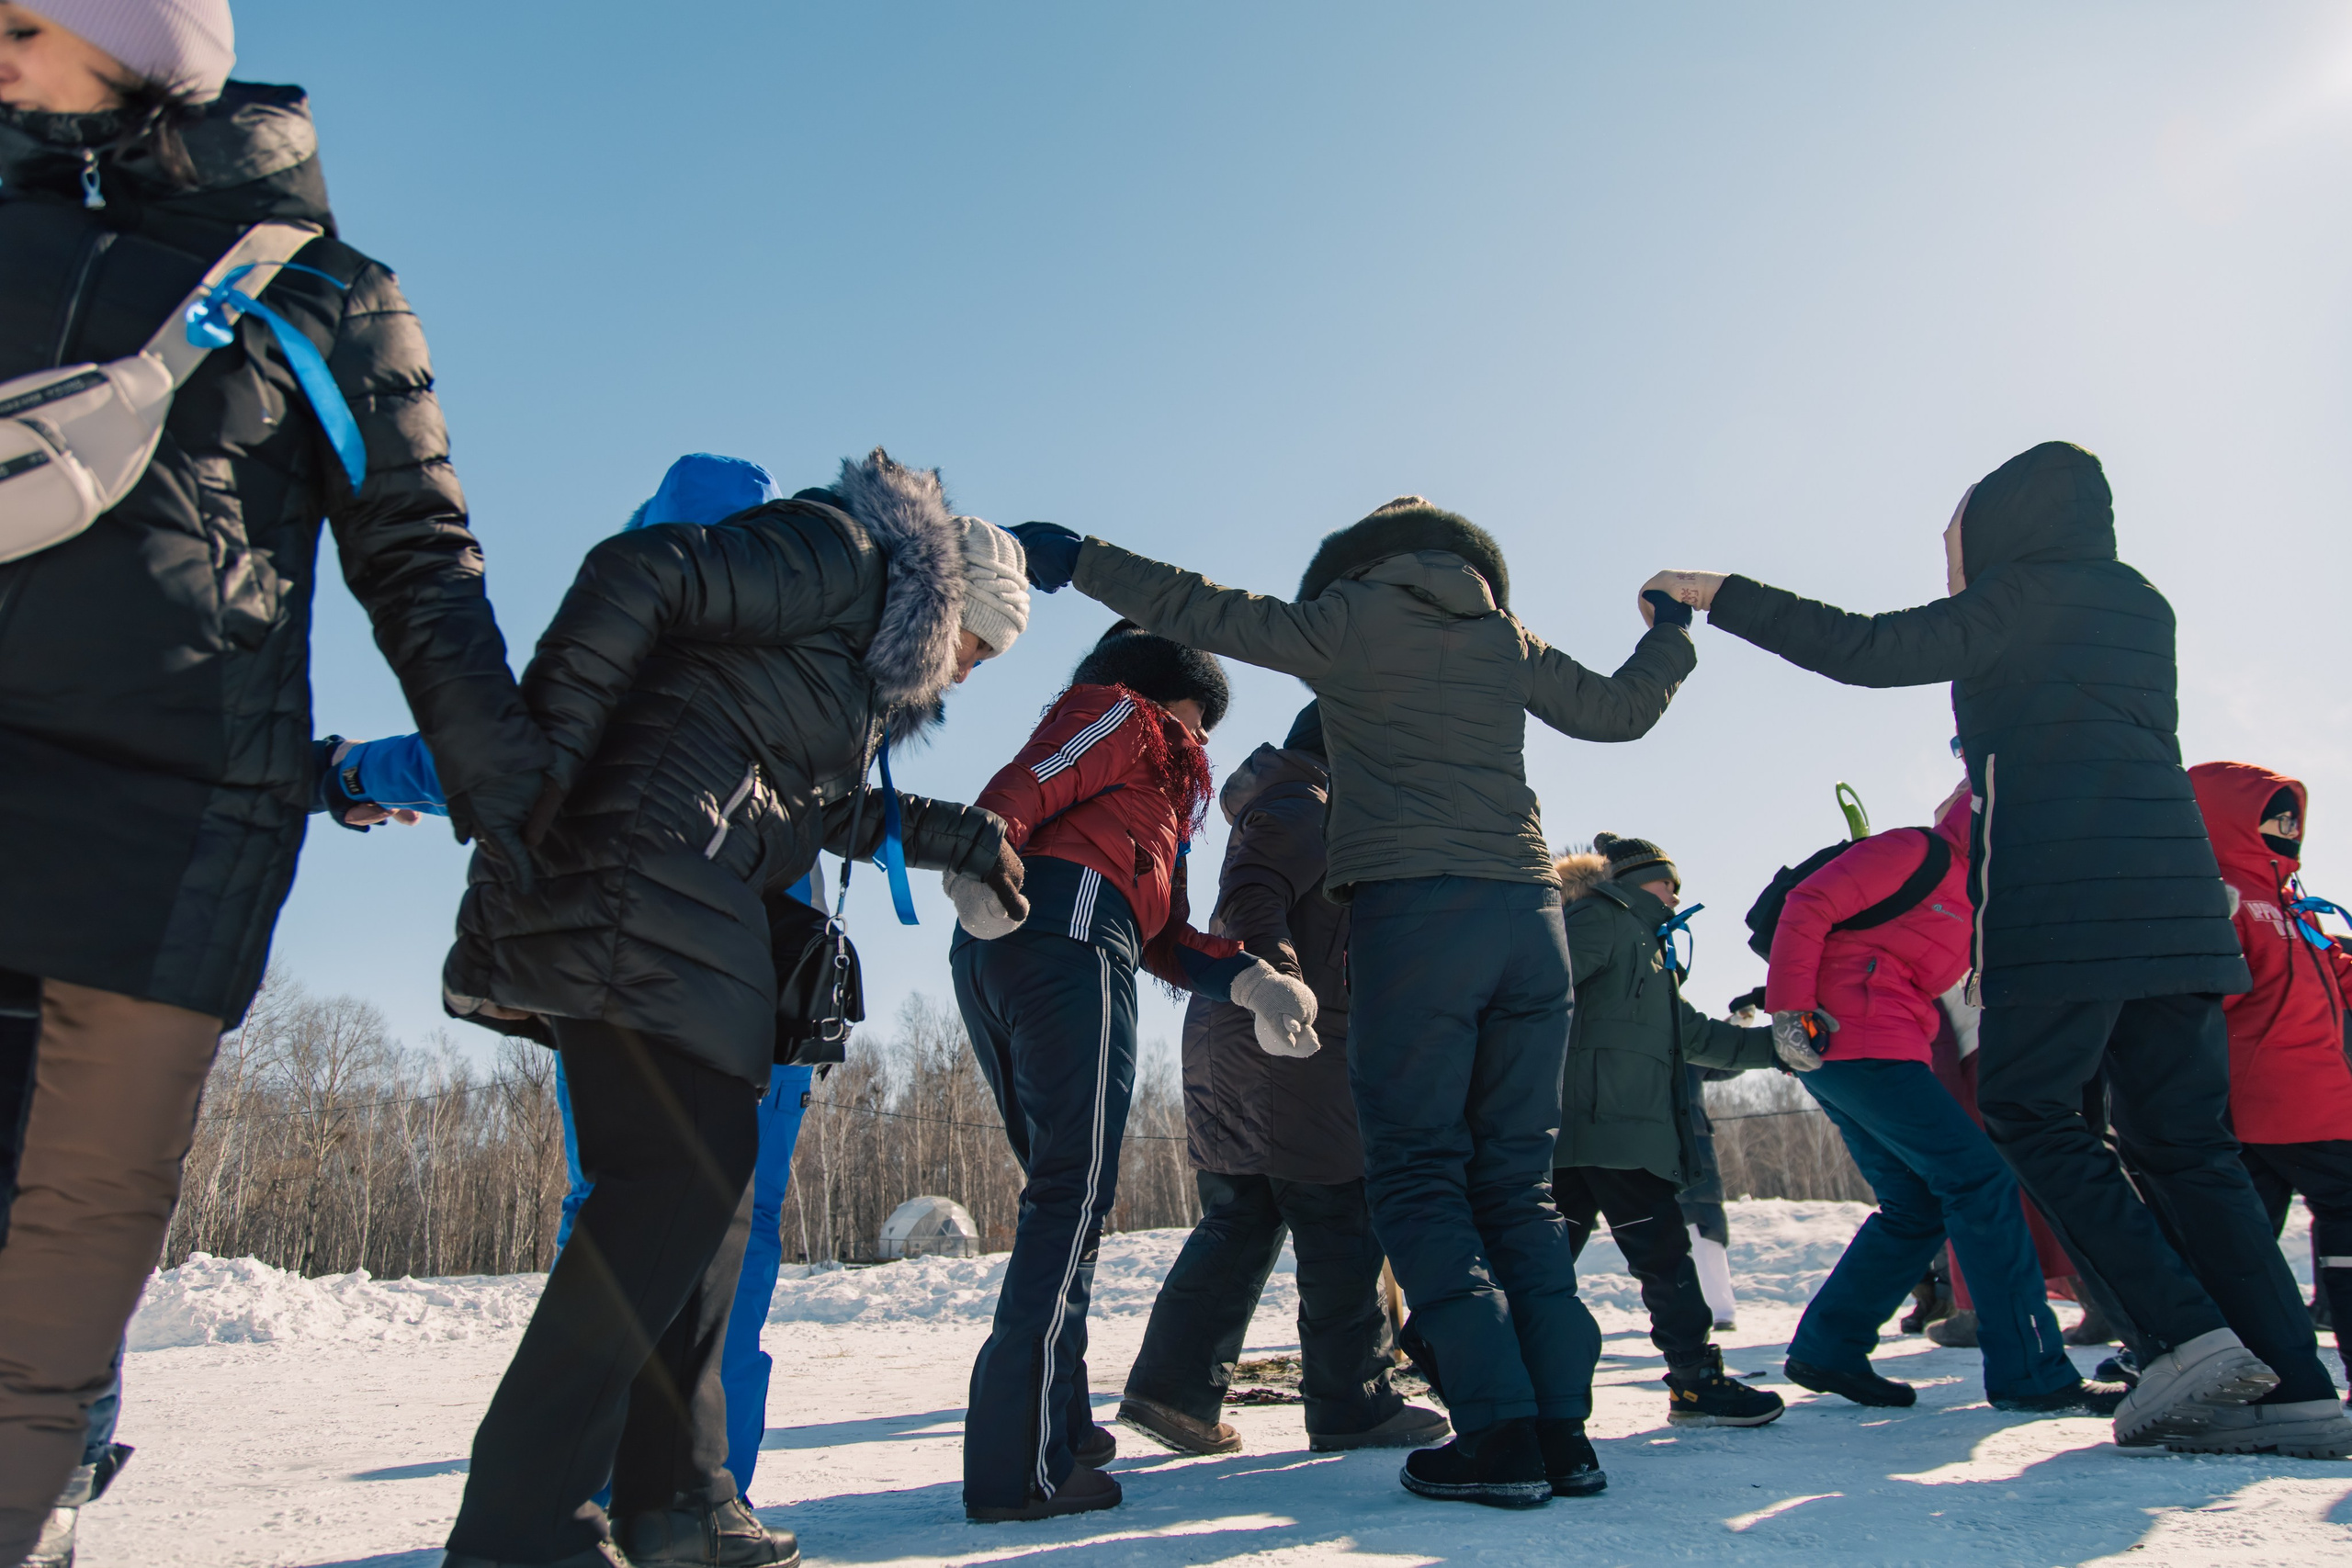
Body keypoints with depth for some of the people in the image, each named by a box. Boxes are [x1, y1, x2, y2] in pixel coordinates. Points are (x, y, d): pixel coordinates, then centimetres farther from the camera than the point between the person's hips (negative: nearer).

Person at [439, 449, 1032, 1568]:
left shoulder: (870, 666, 27)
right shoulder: (843, 557, -2)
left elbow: (829, 806, 36)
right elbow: (637, 575, -14)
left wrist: (961, 837, 35)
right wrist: (539, 764, -21)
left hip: (689, 923, 11)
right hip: (631, 884, -11)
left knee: (708, 1185, 10)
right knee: (679, 1172, -14)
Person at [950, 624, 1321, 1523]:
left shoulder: (1158, 785, 38)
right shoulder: (1129, 716, 13)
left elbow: (1162, 937, 28)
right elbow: (1029, 782, -9)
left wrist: (1250, 981, 17)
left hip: (987, 952, 10)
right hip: (1068, 944, -10)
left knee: (1063, 1192, 15)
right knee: (1073, 1196, -11)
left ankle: (1056, 1422, 20)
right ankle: (1023, 1465, -14)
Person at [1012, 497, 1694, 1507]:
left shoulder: (1351, 614, 6)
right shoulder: (1509, 639, 18)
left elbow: (1205, 612, 2)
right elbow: (1621, 709, 29)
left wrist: (1074, 559, 11)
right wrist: (1674, 633, 50)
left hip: (1410, 910, -5)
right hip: (1528, 907, 5)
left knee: (1419, 1176, 0)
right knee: (1517, 1180, 9)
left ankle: (1500, 1432, -5)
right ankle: (1563, 1430, 7)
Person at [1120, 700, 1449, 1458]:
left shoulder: (1276, 808, 25)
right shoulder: (1304, 809, -8)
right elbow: (1253, 898, -24)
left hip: (1222, 1040, 10)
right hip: (1295, 1054, -10)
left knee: (1237, 1224, 11)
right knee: (1341, 1227, -1)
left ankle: (1173, 1386, 7)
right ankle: (1351, 1406, 6)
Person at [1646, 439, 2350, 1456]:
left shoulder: (2029, 589, 0)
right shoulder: (2139, 605, 23)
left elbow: (1871, 652, -9)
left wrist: (1721, 597, -4)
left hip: (2061, 903, -8)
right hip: (2174, 900, 8)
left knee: (2030, 1115, 1)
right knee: (2184, 1140, 9)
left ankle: (2185, 1335, -8)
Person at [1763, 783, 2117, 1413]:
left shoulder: (1977, 897, 23)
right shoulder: (1918, 853, -5)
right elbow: (1807, 907, -14)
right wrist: (1790, 1010, -19)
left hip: (1881, 1053, 10)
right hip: (1858, 1042, -10)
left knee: (1917, 1206, 11)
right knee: (1980, 1175, -9)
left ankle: (1826, 1349, 18)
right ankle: (2029, 1371, -3)